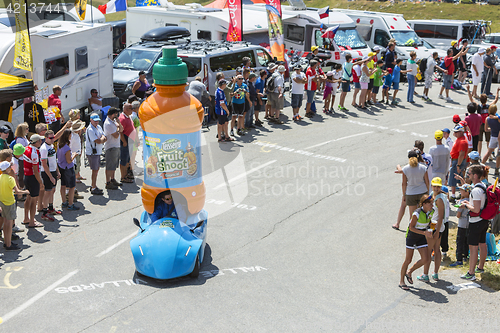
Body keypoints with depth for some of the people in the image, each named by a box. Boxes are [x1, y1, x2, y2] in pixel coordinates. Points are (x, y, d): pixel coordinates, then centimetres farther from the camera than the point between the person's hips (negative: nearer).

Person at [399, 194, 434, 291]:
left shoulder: (431, 212, -4)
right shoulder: (417, 213, -25)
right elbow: (411, 227, -22)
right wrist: (424, 233, -28)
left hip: (422, 238, 6)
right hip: (412, 236, -6)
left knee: (426, 259, -4)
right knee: (408, 260, 1)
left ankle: (409, 272, 19)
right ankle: (401, 281, 15)